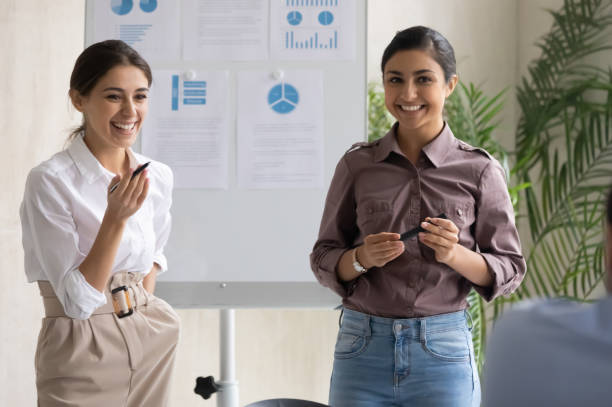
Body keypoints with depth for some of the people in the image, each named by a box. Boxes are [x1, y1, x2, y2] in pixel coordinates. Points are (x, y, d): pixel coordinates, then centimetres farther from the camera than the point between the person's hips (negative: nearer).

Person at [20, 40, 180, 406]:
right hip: (84, 352, -5)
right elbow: (77, 300, -18)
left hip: (152, 343, 5)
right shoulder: (50, 182, -15)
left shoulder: (158, 177, 1)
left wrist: (143, 304, 5)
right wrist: (115, 218, -26)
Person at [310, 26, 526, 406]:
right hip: (363, 348, 1)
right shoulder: (358, 164, 3)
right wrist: (362, 258, -13)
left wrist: (456, 254, -17)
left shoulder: (480, 170, -1)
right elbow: (323, 259, 7)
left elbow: (509, 269, 1)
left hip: (442, 351, -1)